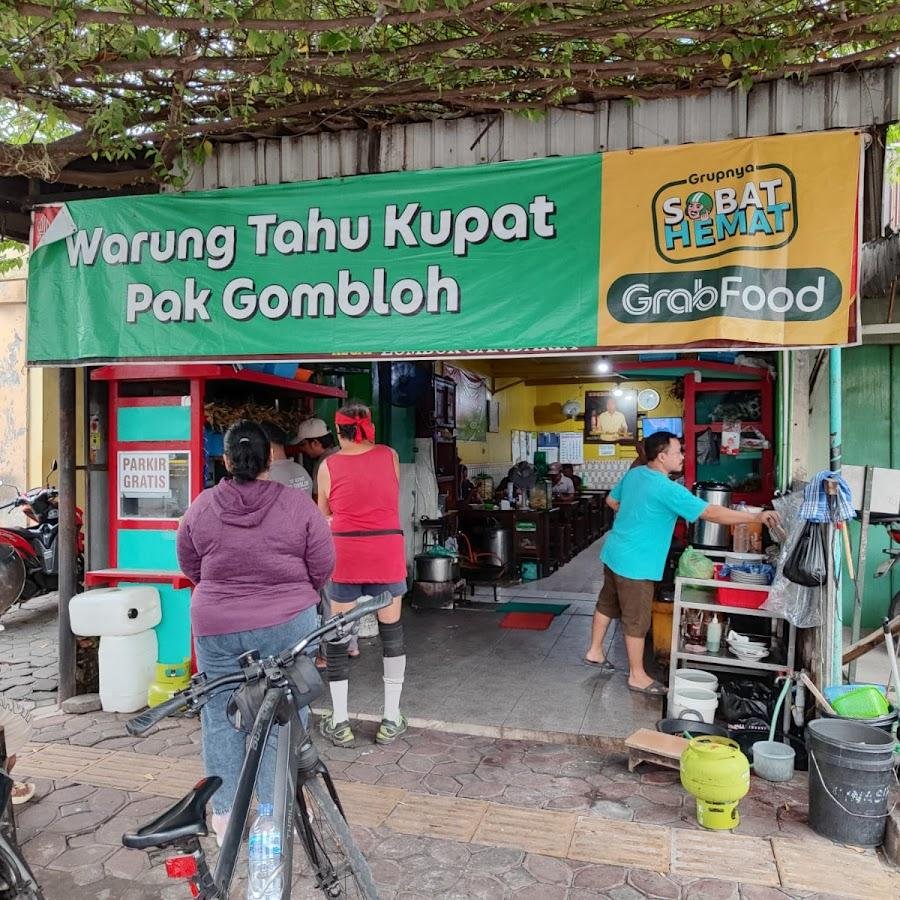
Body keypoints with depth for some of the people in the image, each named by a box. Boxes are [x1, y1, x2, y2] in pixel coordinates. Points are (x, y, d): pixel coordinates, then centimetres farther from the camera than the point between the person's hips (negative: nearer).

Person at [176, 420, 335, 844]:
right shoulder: (298, 504, -11)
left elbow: (189, 566, 8)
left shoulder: (201, 506, -4)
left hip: (215, 627, 2)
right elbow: (323, 567, -5)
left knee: (221, 717, 15)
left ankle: (223, 813, 25)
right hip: (287, 625, -2)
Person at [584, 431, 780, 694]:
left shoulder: (633, 474, 3)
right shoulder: (667, 489, -23)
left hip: (614, 553, 9)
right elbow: (711, 513, -23)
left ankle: (595, 652, 37)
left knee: (607, 603, 22)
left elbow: (612, 500, 18)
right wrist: (756, 517, -18)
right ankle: (637, 677, 17)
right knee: (636, 620, 4)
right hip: (635, 564, -9)